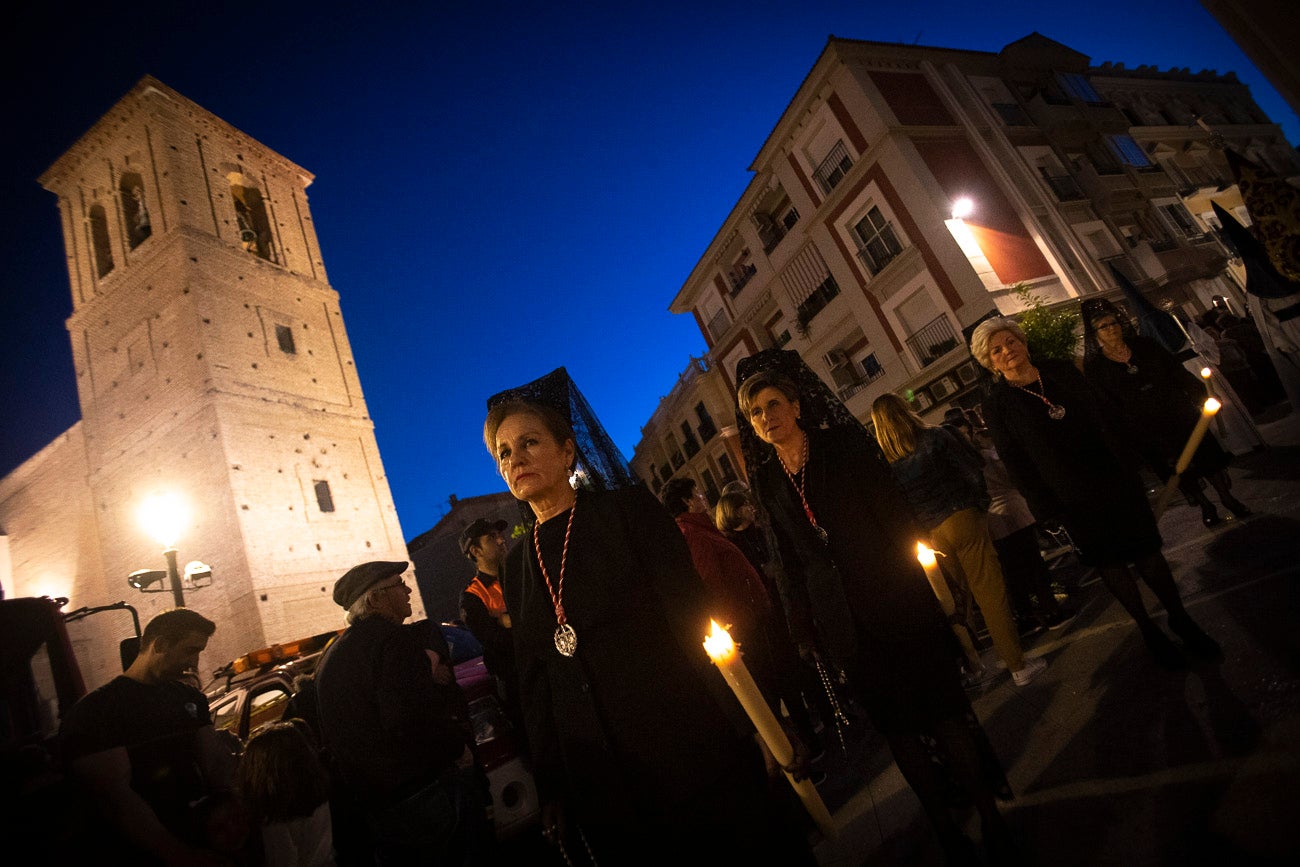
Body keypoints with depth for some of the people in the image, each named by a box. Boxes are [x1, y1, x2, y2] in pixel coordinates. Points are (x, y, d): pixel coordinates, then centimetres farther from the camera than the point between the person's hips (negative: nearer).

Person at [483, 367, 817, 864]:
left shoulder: (626, 507, -4)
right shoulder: (516, 565, 8)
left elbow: (697, 618, -10)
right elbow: (535, 686, 10)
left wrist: (747, 728, -14)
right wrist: (551, 791, 10)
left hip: (692, 747, -3)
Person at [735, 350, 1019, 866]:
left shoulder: (845, 446, -4)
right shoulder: (766, 480, 2)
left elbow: (896, 513, -5)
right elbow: (790, 557, 7)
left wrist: (921, 590, -11)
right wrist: (803, 624, 8)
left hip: (894, 600, -2)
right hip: (840, 619, 2)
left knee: (941, 707, 7)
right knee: (895, 722, 12)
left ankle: (990, 817, 28)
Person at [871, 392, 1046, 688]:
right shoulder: (932, 437, -6)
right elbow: (973, 466, -4)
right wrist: (980, 505, 8)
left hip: (929, 535, 3)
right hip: (961, 519, -3)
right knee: (991, 593, 2)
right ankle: (1017, 665, 8)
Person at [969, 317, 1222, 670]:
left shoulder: (1060, 370, 1)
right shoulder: (997, 404, -11)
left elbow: (1100, 417, 9)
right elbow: (1015, 462, -10)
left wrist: (1128, 466, 8)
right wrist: (1046, 509, -10)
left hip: (1113, 479, 3)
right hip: (1072, 500, -3)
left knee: (1147, 551, 11)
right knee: (1110, 562, 11)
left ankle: (1180, 618, 32)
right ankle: (1149, 630, 30)